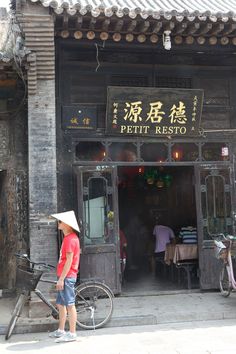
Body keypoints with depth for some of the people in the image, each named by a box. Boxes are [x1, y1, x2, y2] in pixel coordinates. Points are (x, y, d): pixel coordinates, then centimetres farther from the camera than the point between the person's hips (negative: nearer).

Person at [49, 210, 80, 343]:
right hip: (65, 276, 10)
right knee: (61, 304, 16)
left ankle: (72, 333, 2)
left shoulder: (70, 239, -16)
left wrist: (61, 278, -20)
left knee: (69, 305, -4)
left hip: (67, 277, -10)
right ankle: (61, 331, 26)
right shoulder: (69, 237, 15)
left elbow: (69, 260, -20)